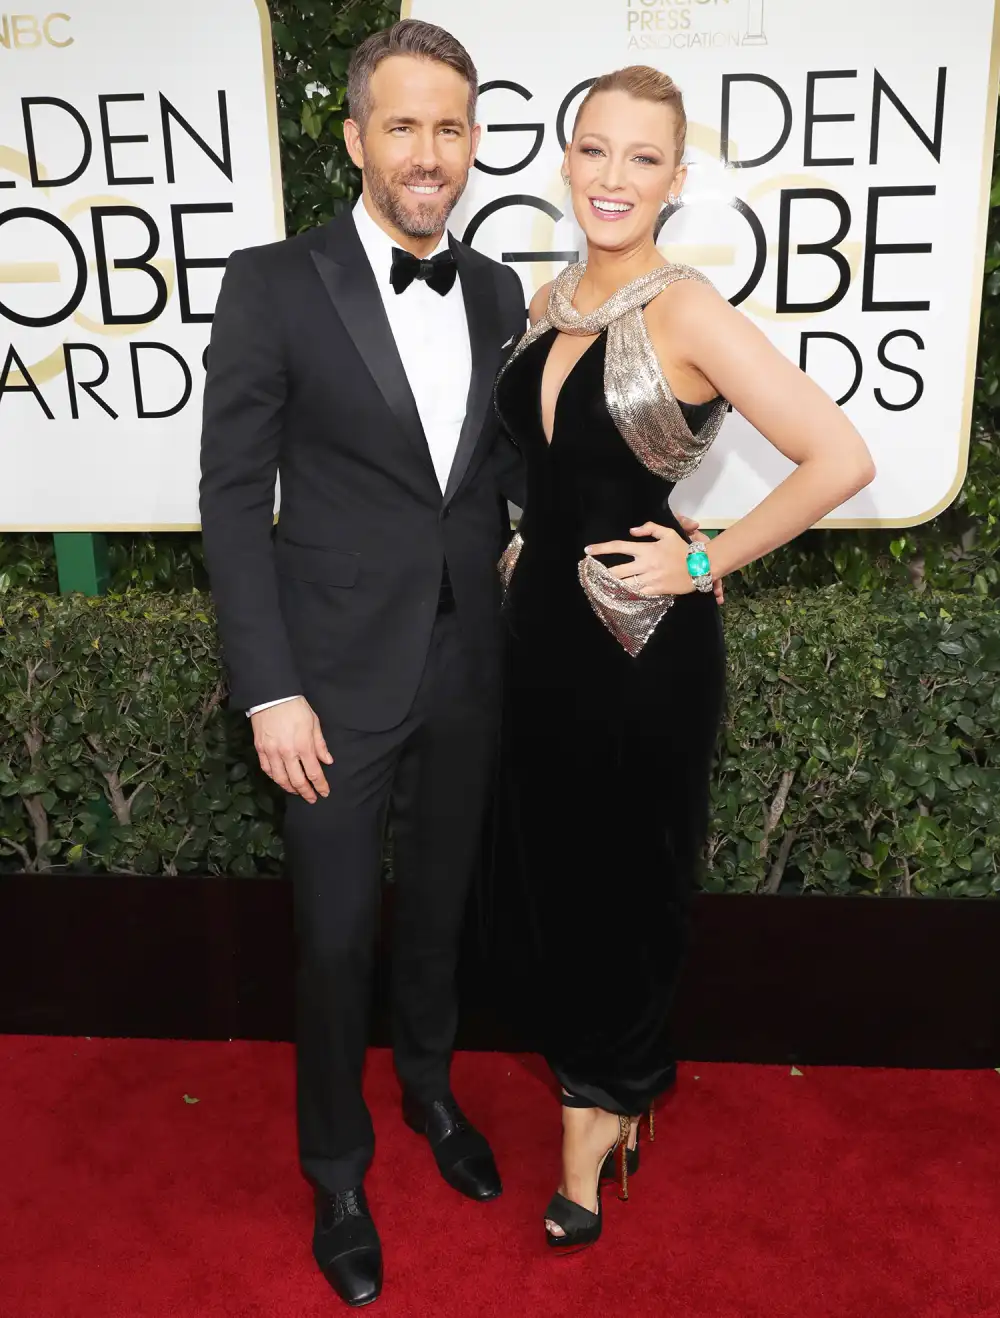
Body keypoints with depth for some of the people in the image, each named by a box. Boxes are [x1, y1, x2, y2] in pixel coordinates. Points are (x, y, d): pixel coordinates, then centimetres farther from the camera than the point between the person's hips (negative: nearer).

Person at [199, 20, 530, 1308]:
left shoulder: (496, 292, 4)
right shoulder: (273, 285, -10)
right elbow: (234, 498, -10)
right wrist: (270, 691, -14)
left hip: (468, 667, 4)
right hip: (338, 674, -4)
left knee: (437, 903, 21)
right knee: (336, 935, 9)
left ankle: (428, 1086, 48)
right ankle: (337, 1168, 34)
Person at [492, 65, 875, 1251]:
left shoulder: (685, 312, -16)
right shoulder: (545, 305, 6)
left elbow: (840, 457, -22)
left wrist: (707, 561, -16)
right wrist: (520, 544, 10)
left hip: (644, 644, -6)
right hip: (541, 626, 7)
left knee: (627, 877, 11)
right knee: (548, 867, 15)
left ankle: (602, 1100, 36)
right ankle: (599, 1088, 38)